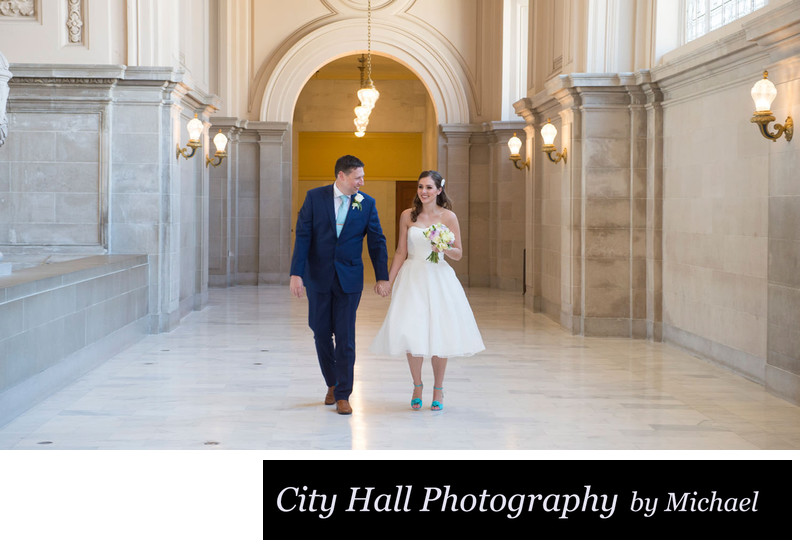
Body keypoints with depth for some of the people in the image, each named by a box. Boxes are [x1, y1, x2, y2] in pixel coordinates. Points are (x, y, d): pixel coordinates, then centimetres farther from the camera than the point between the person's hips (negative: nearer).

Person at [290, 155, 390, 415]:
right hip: (318, 277, 1)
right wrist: (296, 273, -13)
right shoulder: (315, 197, -3)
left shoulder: (367, 203, -1)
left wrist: (382, 277, 1)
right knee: (321, 334, 9)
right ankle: (332, 383, 29)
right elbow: (303, 236, -6)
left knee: (345, 337, -2)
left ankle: (343, 395, 6)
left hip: (349, 279, 0)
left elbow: (377, 241, 4)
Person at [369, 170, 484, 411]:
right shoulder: (407, 216, 4)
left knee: (439, 334, 0)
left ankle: (438, 390, 16)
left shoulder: (448, 216, 0)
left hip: (438, 279, -1)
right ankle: (417, 387, 15)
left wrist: (444, 249, -19)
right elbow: (400, 253, 8)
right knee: (410, 333, -4)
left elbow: (459, 254, 1)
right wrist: (388, 282, 6)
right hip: (412, 279, 1)